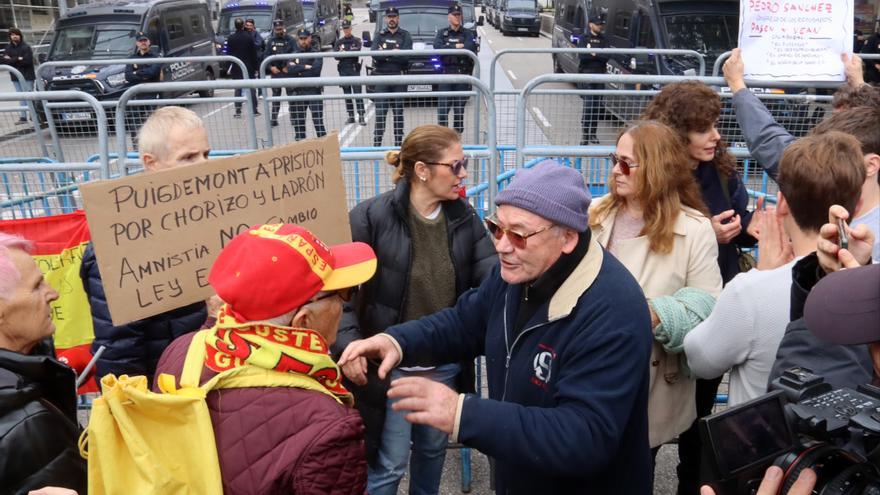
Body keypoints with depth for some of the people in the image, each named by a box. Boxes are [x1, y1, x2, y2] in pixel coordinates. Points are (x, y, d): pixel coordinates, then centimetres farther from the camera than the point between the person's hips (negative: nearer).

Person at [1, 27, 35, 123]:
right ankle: (23, 117, 14)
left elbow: (27, 61, -17)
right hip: (15, 77, 6)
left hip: (26, 76, -6)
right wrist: (17, 60, -14)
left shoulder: (26, 47, -6)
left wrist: (11, 60, -10)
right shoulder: (8, 48, 10)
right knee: (21, 97, 10)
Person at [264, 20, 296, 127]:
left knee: (291, 95, -1)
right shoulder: (271, 41, 8)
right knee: (275, 96, 7)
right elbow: (266, 55, 7)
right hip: (275, 72, 3)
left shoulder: (290, 40, -1)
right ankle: (274, 119, 10)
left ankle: (293, 117, 7)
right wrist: (271, 67, -8)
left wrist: (288, 66, -15)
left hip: (288, 71, -3)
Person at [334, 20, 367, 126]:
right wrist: (350, 53, -16)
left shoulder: (356, 40, 3)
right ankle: (351, 116, 14)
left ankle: (361, 116, -12)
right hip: (343, 70, 4)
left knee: (357, 92, -10)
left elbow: (357, 52, -13)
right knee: (347, 94, 8)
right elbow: (336, 56, 0)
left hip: (354, 69, -3)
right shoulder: (339, 41, 10)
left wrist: (344, 52, -13)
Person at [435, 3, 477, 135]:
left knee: (459, 109, 2)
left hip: (463, 75, 0)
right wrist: (457, 47, -9)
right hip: (446, 74, 0)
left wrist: (448, 50, -8)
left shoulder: (468, 33, 9)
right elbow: (437, 48, -6)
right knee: (442, 109, -7)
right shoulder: (441, 33, 13)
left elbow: (470, 48, -10)